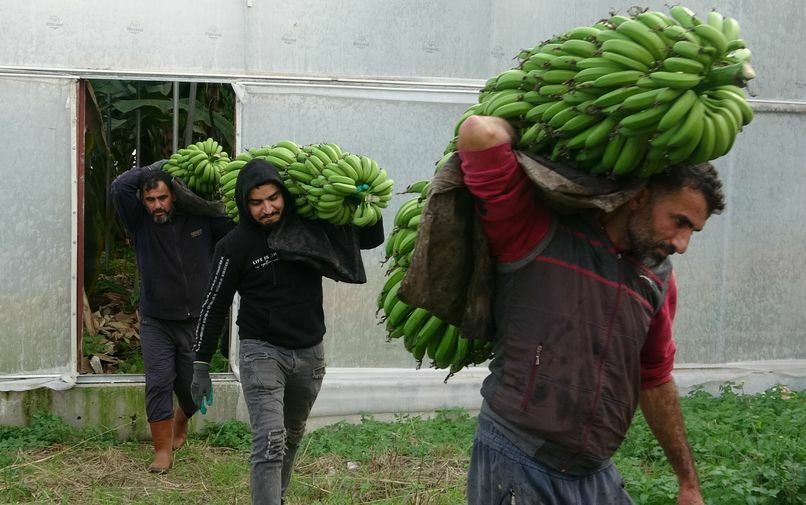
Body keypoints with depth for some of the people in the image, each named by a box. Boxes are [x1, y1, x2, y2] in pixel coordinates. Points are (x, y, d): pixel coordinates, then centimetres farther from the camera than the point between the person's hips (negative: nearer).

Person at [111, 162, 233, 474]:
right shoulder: (139, 223, -5)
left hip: (196, 321, 1)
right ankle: (163, 451, 2)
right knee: (159, 384, -7)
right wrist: (153, 169, -13)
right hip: (155, 322, -1)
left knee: (191, 386, 10)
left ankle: (180, 424, 41)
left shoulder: (201, 219, -3)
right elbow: (119, 187, -19)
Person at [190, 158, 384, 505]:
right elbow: (214, 306, -6)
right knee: (270, 443, -17)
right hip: (261, 350, -4)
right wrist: (200, 365, -7)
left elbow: (372, 239, 7)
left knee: (292, 438, 20)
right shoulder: (236, 245, -11)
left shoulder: (311, 227, -3)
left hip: (310, 352, 4)